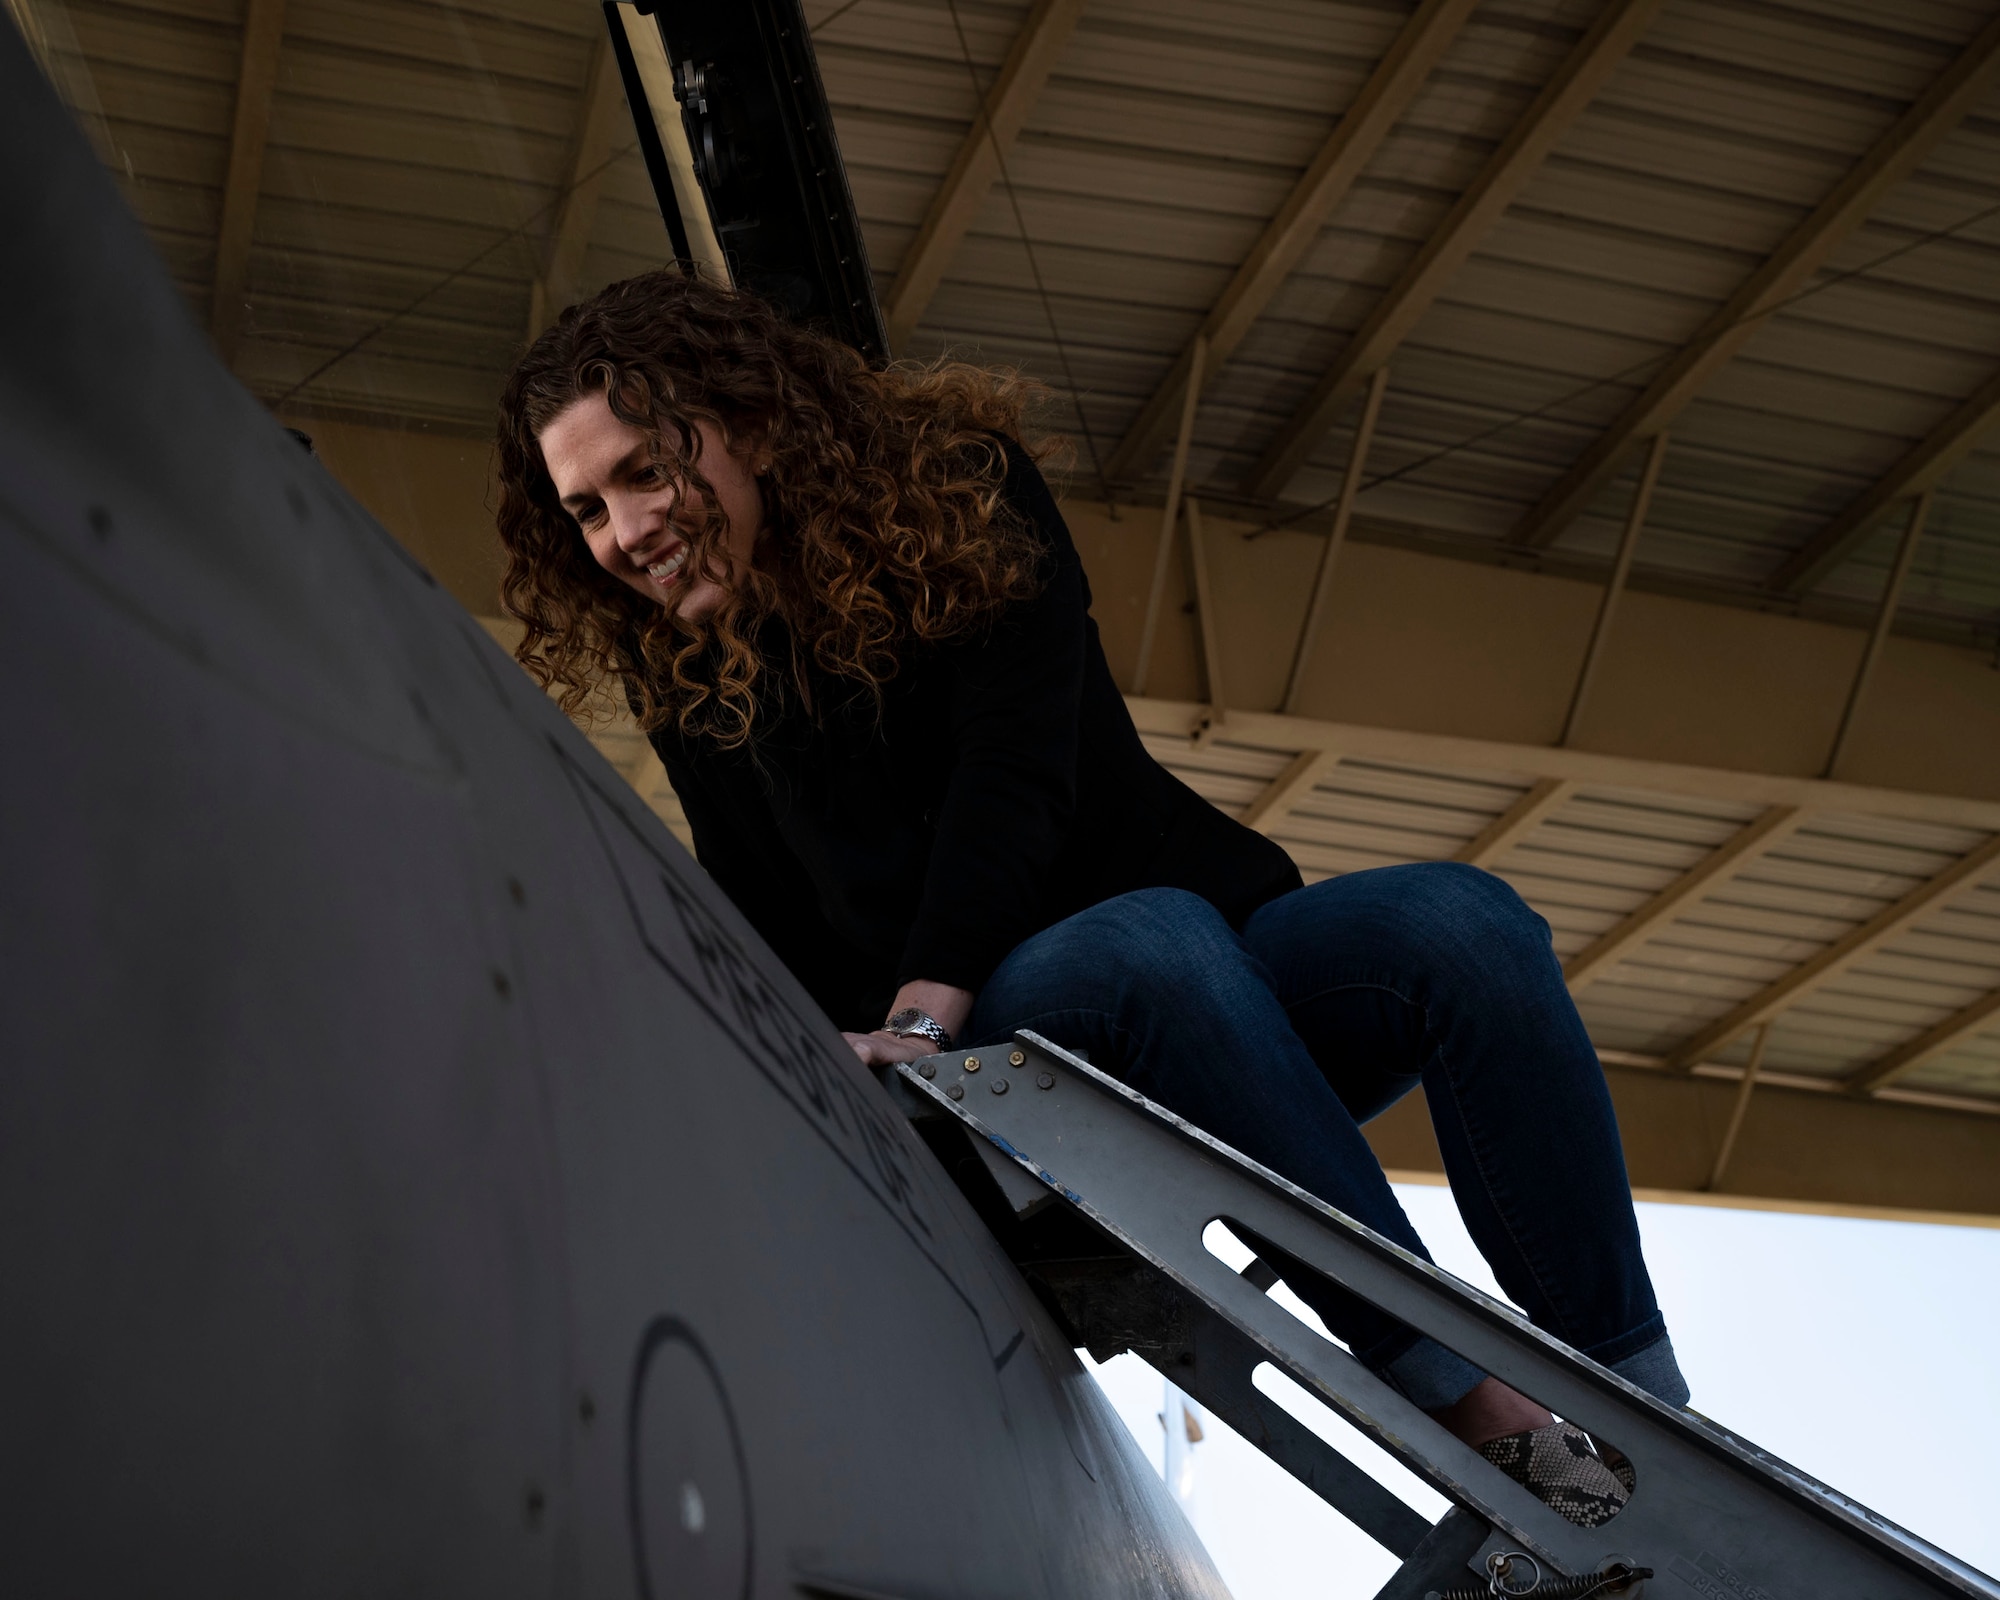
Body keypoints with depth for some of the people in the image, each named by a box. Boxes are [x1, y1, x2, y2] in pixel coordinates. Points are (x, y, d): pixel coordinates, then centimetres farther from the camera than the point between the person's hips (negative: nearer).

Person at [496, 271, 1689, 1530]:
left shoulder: (955, 488, 0)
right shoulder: (689, 693, 7)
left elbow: (1014, 767, -15)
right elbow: (772, 942, 5)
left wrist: (924, 1013, -29)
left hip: (1232, 994, 1)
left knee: (1465, 922, -29)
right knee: (1154, 941, -37)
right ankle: (1474, 1410, -41)